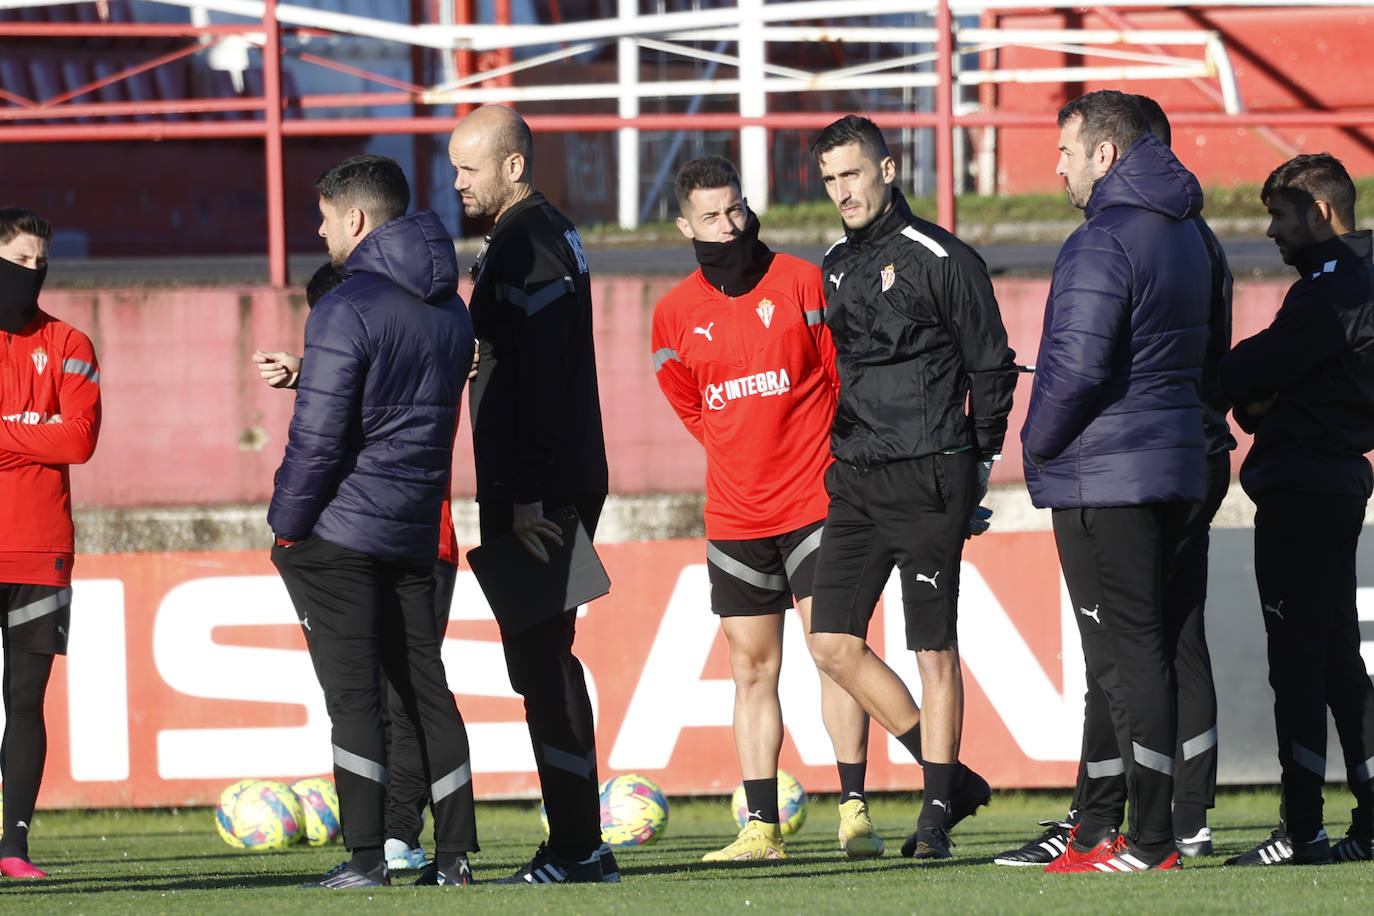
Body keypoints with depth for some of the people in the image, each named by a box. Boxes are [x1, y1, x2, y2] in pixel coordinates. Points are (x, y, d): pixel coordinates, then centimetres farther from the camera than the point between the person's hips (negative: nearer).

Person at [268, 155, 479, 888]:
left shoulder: (348, 309, -15)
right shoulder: (450, 310, 11)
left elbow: (317, 436, -17)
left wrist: (286, 525, -8)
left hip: (339, 529, -7)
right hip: (416, 528, 7)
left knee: (352, 695, -5)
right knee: (424, 688, 11)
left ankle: (365, 857, -8)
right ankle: (455, 851, 8)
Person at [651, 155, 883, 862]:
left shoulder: (802, 282, -3)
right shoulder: (675, 313, 5)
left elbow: (848, 379, 4)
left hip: (815, 502, -3)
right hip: (735, 514, 3)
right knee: (752, 668, 5)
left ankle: (854, 810, -7)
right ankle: (761, 826, 7)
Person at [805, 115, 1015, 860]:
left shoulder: (942, 260, -6)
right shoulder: (834, 268, 15)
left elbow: (992, 368, -2)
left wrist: (974, 468, -1)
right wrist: (839, 450, 15)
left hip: (927, 481, -7)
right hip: (855, 483, 7)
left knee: (934, 650, -3)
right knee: (833, 643, 0)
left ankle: (938, 812, 3)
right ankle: (950, 776, 12)